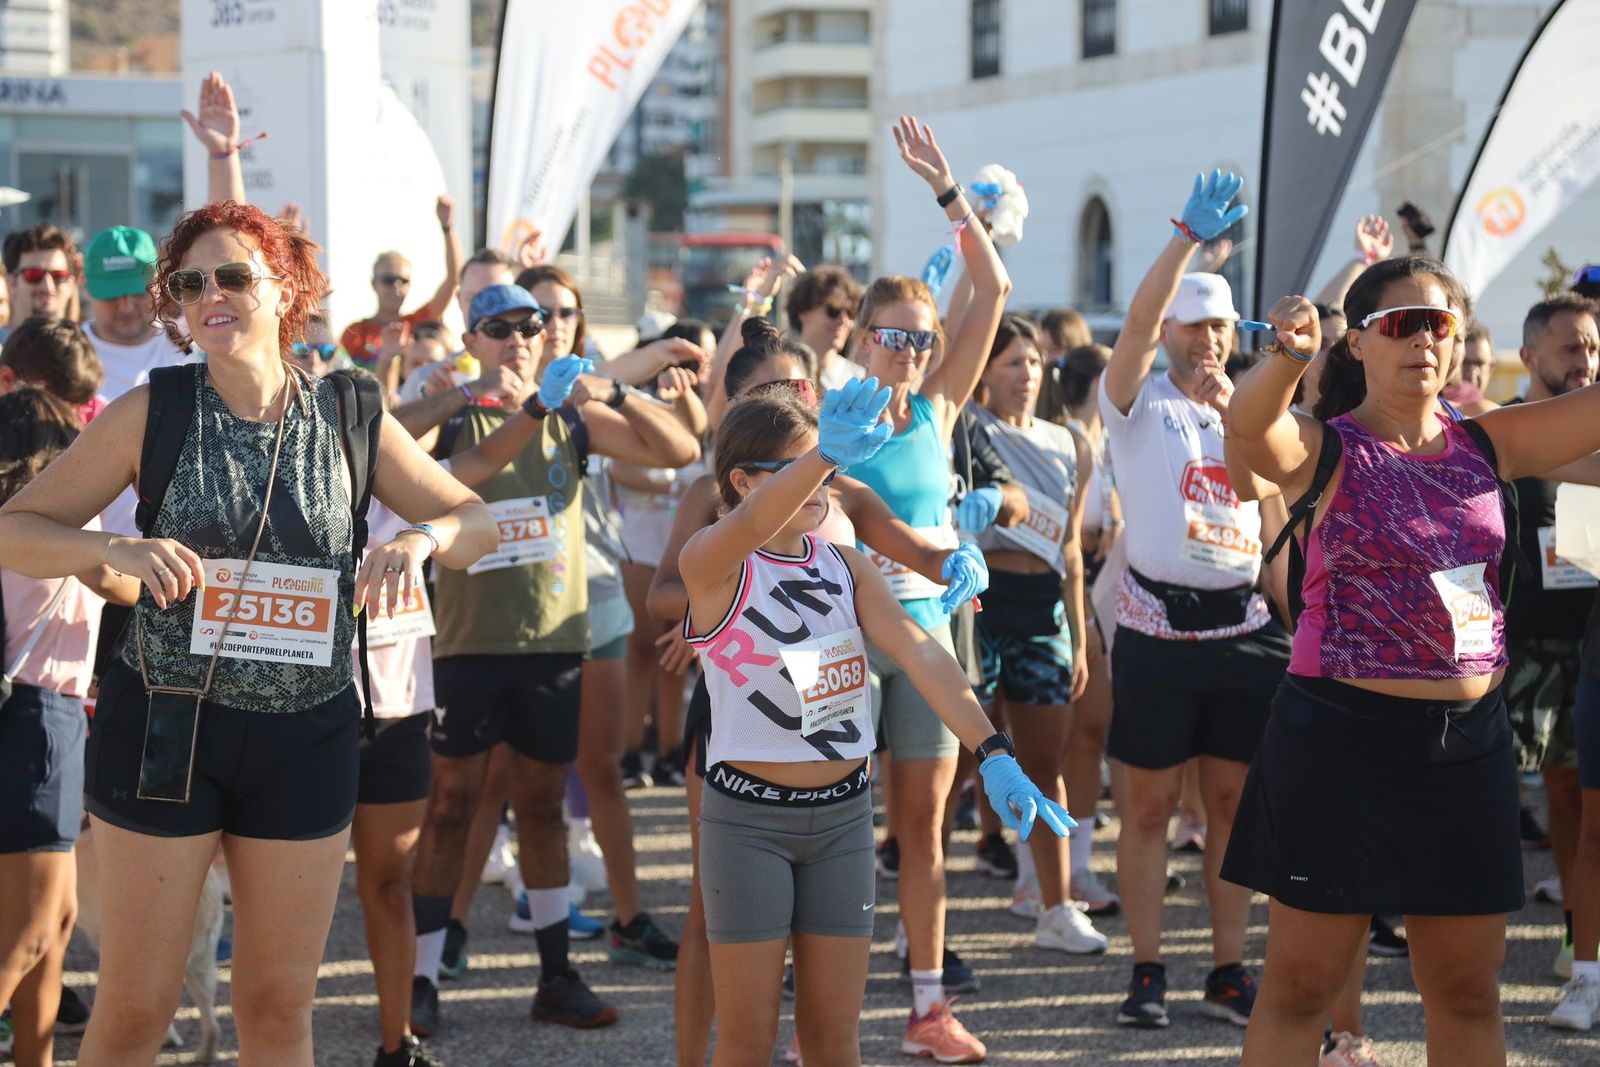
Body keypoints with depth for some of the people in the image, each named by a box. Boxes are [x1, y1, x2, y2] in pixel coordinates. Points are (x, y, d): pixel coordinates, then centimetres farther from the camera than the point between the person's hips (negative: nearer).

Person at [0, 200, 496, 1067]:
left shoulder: (348, 419, 0)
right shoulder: (151, 414, -5)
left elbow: (474, 521, 7)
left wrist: (420, 539, -15)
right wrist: (119, 550, -23)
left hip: (307, 735, 2)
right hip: (164, 725, -2)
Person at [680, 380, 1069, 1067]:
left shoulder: (846, 566, 5)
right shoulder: (712, 564, -11)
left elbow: (921, 654, -8)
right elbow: (754, 523, -35)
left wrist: (993, 753, -22)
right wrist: (825, 455, -55)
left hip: (844, 812, 5)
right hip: (749, 815, -4)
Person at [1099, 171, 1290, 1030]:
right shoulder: (1140, 403, -1)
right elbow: (1138, 321, -17)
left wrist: (1232, 411, -8)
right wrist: (1190, 235, -24)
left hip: (1243, 626, 4)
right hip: (1158, 628, -4)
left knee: (1231, 801, 8)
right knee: (1149, 806, 1)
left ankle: (1228, 972, 14)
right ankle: (1146, 973, 8)